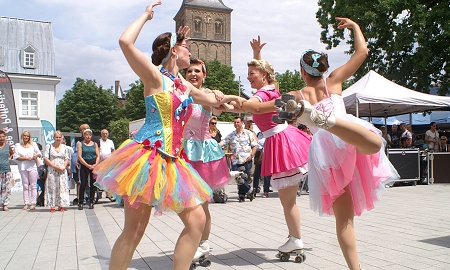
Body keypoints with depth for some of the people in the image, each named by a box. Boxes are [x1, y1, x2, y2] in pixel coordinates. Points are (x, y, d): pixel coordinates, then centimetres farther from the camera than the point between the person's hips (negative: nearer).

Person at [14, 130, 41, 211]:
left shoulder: (33, 144, 12)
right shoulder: (18, 145, 7)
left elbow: (39, 153, 14)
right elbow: (16, 157, -2)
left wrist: (36, 155, -8)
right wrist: (26, 158, -13)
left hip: (32, 167, 0)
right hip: (23, 168, 0)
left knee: (33, 186, -2)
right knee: (25, 186, 4)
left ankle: (33, 203, -2)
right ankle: (26, 203, 7)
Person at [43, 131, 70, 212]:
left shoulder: (64, 147, 10)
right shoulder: (49, 146, 2)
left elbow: (66, 159, 10)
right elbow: (46, 159, -4)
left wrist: (63, 167, -8)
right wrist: (55, 166, -12)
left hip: (62, 171, 2)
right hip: (52, 171, -2)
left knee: (62, 187, 1)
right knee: (52, 187, -2)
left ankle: (61, 205, 7)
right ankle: (52, 206, 2)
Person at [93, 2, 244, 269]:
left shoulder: (185, 85, 17)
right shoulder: (154, 76, -3)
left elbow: (212, 100, 37)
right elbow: (125, 42, -18)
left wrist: (229, 97, 25)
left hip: (172, 162, 7)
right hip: (147, 157, -7)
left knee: (197, 220, 4)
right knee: (134, 230, -3)